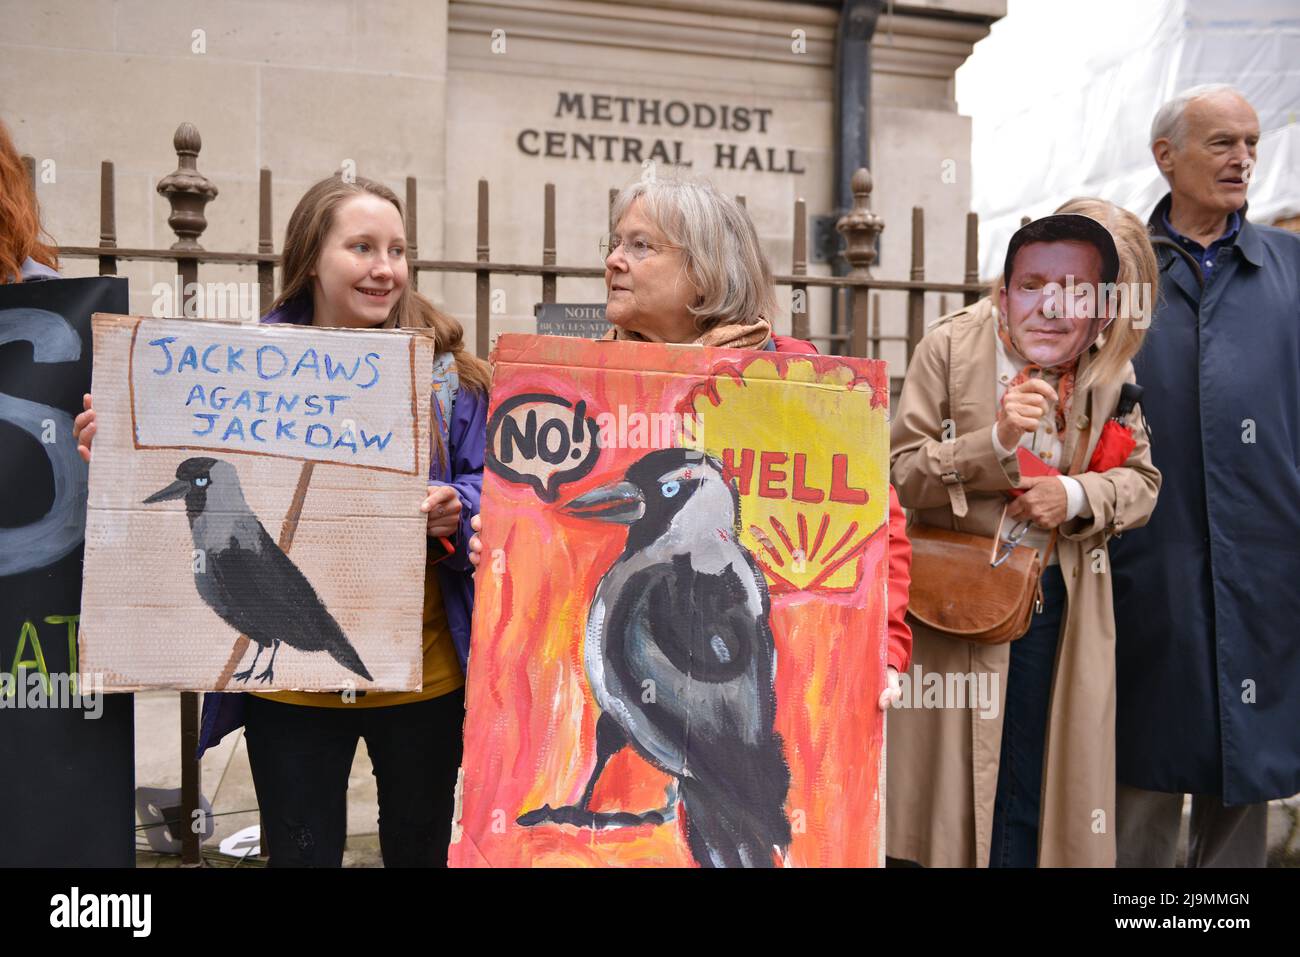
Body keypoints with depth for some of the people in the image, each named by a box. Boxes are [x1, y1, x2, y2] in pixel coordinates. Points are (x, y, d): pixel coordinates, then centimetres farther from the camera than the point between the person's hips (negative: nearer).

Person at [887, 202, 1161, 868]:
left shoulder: (1110, 367, 0)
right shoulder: (949, 346, -8)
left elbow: (1141, 480, 7)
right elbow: (902, 474, -11)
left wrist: (1076, 496, -13)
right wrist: (995, 442, -25)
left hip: (1062, 600, 3)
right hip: (958, 595, -2)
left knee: (1037, 785, 10)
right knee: (957, 782, 7)